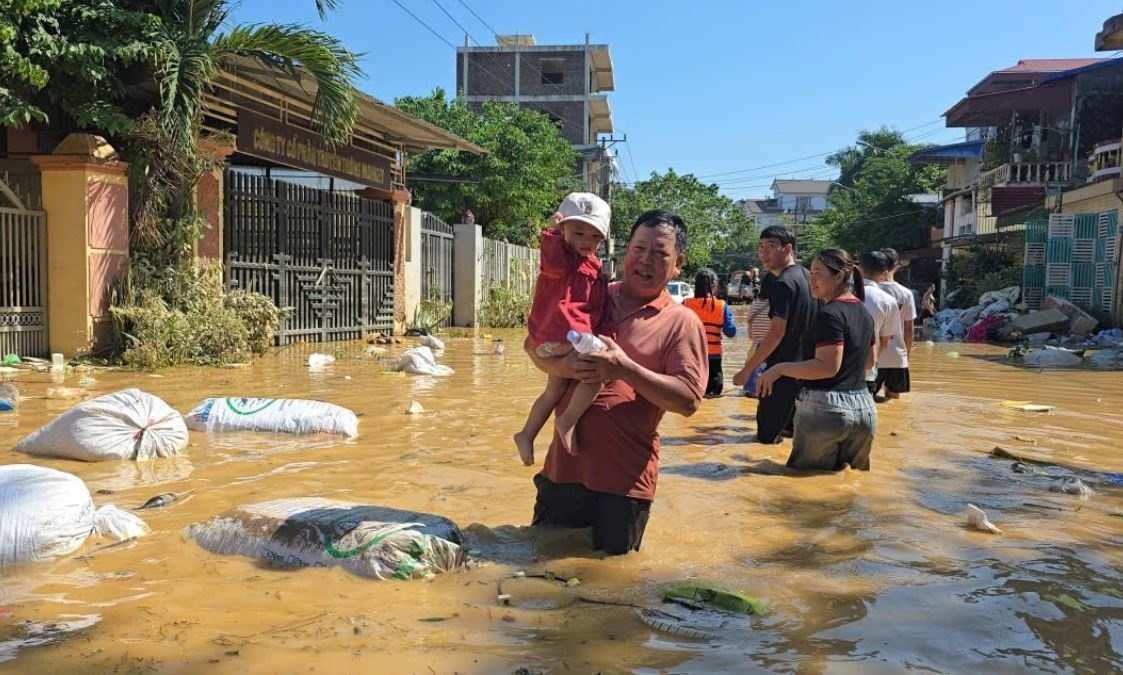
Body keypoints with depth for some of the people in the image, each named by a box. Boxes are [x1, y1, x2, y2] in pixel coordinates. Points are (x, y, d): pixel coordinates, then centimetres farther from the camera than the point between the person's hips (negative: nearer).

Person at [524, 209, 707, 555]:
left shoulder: (682, 323, -5)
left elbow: (688, 400, -13)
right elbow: (533, 345, 11)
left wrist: (624, 369, -24)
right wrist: (562, 366, -12)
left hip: (625, 478, -3)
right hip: (565, 465, 3)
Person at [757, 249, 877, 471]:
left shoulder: (829, 314, -15)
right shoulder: (864, 313, 12)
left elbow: (828, 366, -21)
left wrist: (780, 368, -16)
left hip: (826, 409, -9)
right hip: (864, 409, 9)